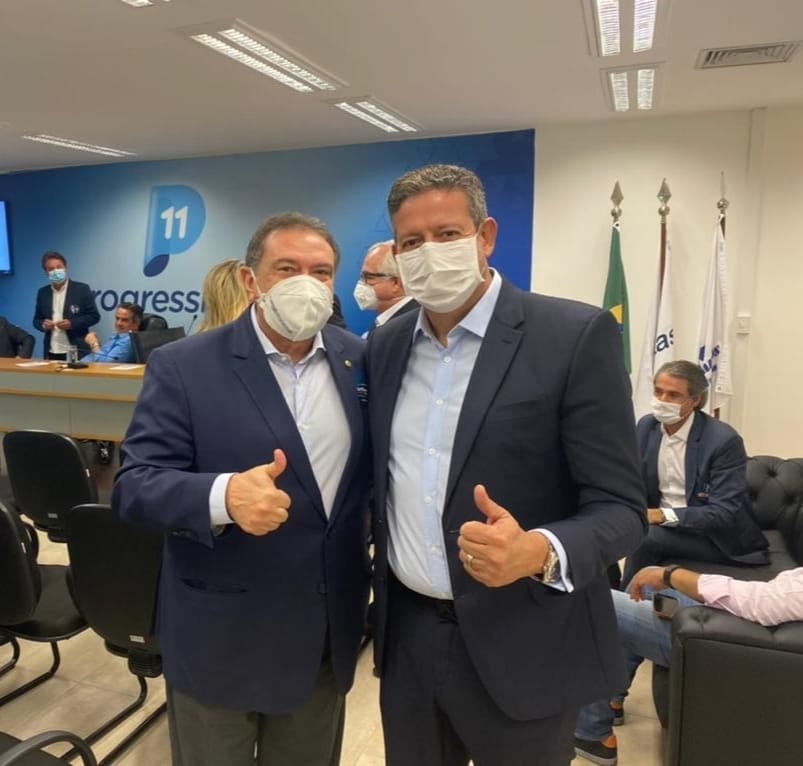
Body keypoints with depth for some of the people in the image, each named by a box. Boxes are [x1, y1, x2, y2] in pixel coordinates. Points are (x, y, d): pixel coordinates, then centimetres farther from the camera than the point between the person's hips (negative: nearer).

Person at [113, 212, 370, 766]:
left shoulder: (359, 359, -1)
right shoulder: (182, 366, -12)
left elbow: (371, 467, 6)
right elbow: (135, 484, -15)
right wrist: (223, 496, -33)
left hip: (328, 630, 4)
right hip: (221, 635, -3)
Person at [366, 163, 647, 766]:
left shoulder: (577, 335, -13)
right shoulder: (385, 345, 3)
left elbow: (620, 508, -14)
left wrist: (539, 552, -32)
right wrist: (383, 609, 5)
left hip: (520, 645, -4)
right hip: (407, 634, 5)